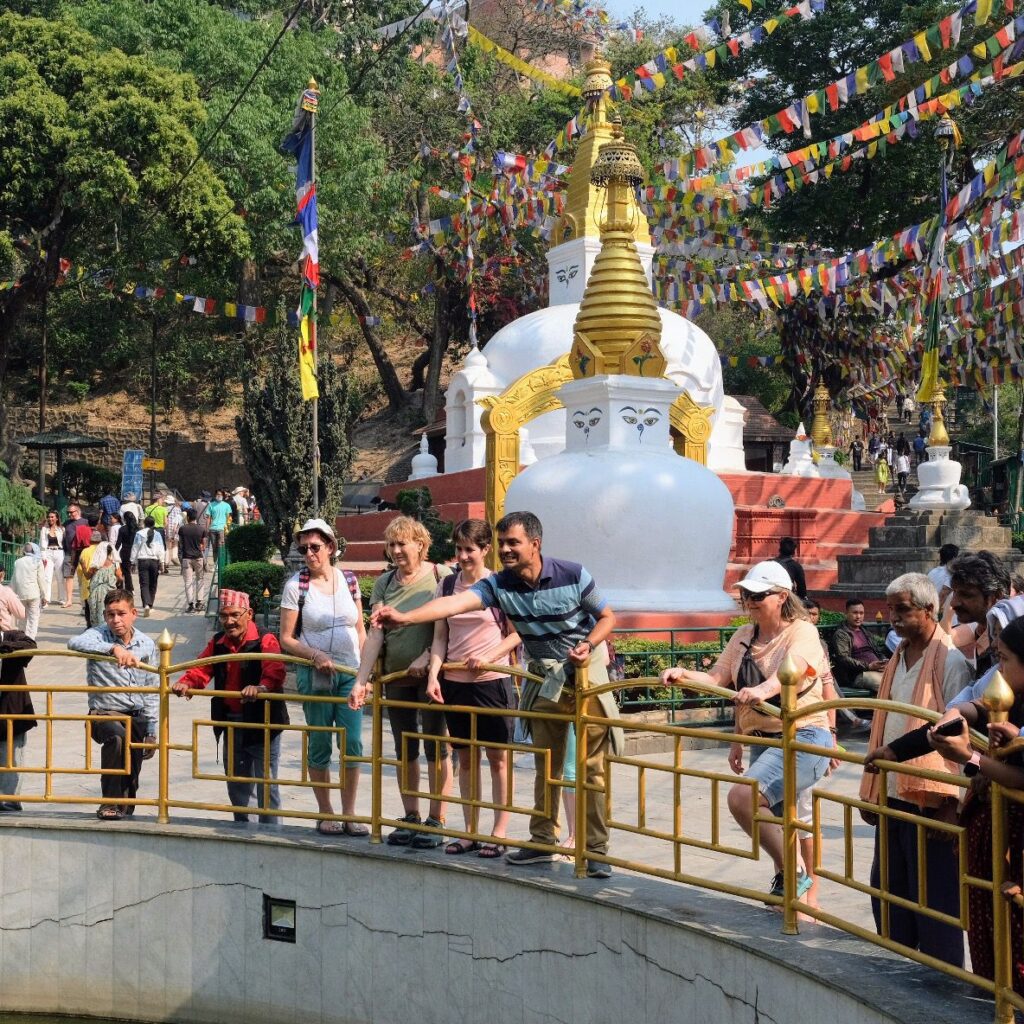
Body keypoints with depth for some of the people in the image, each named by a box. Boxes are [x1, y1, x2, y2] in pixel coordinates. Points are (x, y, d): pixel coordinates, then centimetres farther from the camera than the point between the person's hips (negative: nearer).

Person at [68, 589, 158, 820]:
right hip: (105, 714, -4)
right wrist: (113, 648, -45)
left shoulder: (147, 645, 6)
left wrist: (151, 731, 10)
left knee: (133, 772, 4)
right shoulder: (99, 636, -6)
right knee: (117, 737, -35)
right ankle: (110, 804, -25)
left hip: (137, 717, 4)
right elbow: (75, 643, -32)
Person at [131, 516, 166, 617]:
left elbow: (135, 548, 4)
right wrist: (161, 562, 3)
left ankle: (146, 605, -25)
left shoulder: (139, 534, 1)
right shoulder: (157, 534, 2)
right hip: (154, 560, 1)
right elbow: (161, 549, 0)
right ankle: (150, 605, 19)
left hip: (142, 560, -1)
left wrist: (133, 561, 12)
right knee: (153, 585, 13)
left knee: (144, 584, -6)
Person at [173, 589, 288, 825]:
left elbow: (275, 672, -29)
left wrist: (261, 687, -49)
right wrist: (186, 683, -20)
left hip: (262, 723, -7)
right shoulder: (218, 642, 8)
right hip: (231, 723, 7)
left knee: (266, 784, -2)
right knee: (236, 784, 18)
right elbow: (202, 668, 2)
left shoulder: (265, 641, -14)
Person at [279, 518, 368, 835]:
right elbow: (286, 639, -2)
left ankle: (349, 814, 7)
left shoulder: (348, 580, 6)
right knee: (320, 745, 3)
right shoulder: (296, 585, -3)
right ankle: (325, 813, 16)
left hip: (349, 672, 2)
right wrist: (316, 656, -17)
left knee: (352, 744, -3)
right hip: (314, 674, -2)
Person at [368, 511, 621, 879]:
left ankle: (596, 851, 2)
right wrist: (405, 617, -43)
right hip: (545, 678, 4)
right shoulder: (499, 584, -12)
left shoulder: (572, 575, -17)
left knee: (593, 766, -5)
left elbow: (607, 616, -3)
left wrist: (589, 645, -23)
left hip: (587, 671, -4)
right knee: (546, 765, 12)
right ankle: (543, 842, 24)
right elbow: (455, 603, -28)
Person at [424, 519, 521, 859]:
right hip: (455, 681, 4)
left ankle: (499, 833, 9)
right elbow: (440, 637, 7)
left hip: (493, 680, -4)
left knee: (497, 757, 3)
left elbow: (516, 634, -2)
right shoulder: (447, 585, 7)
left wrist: (488, 657, -15)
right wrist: (433, 674, -5)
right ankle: (470, 832, 17)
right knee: (466, 758, 10)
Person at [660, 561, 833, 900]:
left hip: (804, 736, -8)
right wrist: (682, 674, -12)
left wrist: (762, 689, -47)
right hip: (763, 741, 8)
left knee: (742, 797, -25)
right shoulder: (743, 637, 12)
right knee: (777, 826, 11)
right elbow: (716, 678, 6)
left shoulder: (802, 632, -9)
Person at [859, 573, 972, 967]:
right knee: (887, 888, 15)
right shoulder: (898, 659, 13)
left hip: (929, 798, -8)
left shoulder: (950, 661, -11)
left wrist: (951, 803, -18)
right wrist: (872, 792, 17)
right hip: (893, 796, 8)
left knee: (935, 896, 0)